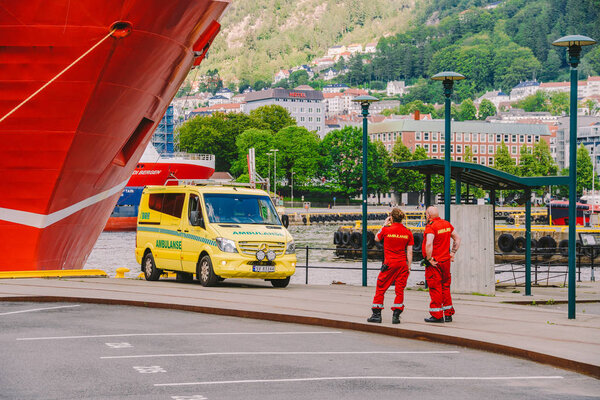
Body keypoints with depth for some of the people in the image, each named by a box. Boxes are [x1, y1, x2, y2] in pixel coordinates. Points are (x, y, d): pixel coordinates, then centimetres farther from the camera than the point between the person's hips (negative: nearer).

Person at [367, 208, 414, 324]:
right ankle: (396, 315, 2)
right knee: (400, 290, 6)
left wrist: (384, 225, 17)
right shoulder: (408, 232, 1)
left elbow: (377, 238, 15)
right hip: (402, 264, 2)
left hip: (389, 263, -2)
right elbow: (409, 252, 2)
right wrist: (408, 267, 8)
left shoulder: (386, 230, -7)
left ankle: (376, 314, 10)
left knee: (380, 288, 9)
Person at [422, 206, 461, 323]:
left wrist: (429, 259, -19)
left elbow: (429, 244, -29)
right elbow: (457, 239, 16)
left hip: (434, 263, -7)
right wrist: (452, 253, 17)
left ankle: (437, 316, 2)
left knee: (435, 288, -1)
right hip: (446, 261, 7)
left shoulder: (431, 227, -16)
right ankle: (448, 314, 19)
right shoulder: (447, 224, 8)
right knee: (445, 287, 15)